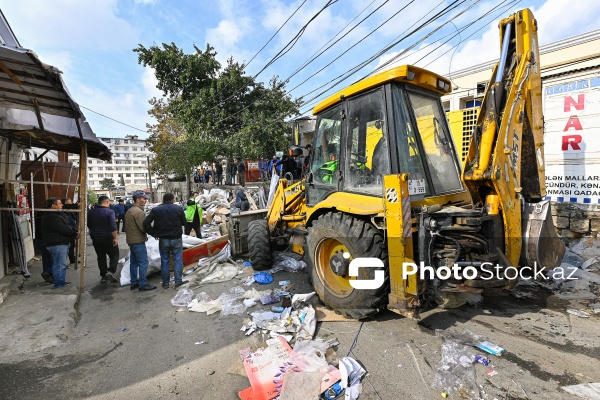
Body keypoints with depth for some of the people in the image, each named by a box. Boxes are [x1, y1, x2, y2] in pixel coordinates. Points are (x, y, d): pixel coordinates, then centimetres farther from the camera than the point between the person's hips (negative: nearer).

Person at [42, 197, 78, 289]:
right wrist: (75, 234, -12)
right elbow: (63, 229, -23)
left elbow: (68, 225, 13)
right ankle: (59, 285, 3)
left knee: (62, 264, 19)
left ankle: (62, 281, 29)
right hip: (57, 244, -11)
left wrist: (75, 232, -2)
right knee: (60, 265, -5)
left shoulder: (59, 215, 15)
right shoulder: (51, 218, -19)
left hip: (62, 243, 11)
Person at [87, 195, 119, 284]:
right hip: (108, 238, -5)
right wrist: (115, 238, -17)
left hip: (95, 238, 6)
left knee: (101, 257, 13)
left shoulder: (91, 212, 6)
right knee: (114, 255, 4)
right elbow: (113, 226, -20)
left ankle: (103, 276, 16)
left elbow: (89, 225, 17)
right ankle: (110, 271, -16)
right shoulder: (110, 212, -13)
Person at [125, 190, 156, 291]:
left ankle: (133, 283, 23)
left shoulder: (129, 211, 16)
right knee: (143, 263, -5)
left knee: (133, 262, 15)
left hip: (131, 241, 11)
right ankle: (143, 284, -2)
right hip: (138, 241, -10)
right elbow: (143, 228, -20)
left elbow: (132, 226, 18)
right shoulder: (139, 212, -17)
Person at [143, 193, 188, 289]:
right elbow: (184, 223, 2)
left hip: (163, 240, 2)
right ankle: (178, 281, 12)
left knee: (164, 261, 12)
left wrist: (154, 234, 2)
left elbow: (146, 223, -8)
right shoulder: (179, 209, -6)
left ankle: (165, 283, 20)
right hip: (176, 239, -1)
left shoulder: (156, 210, -2)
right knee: (178, 260, 8)